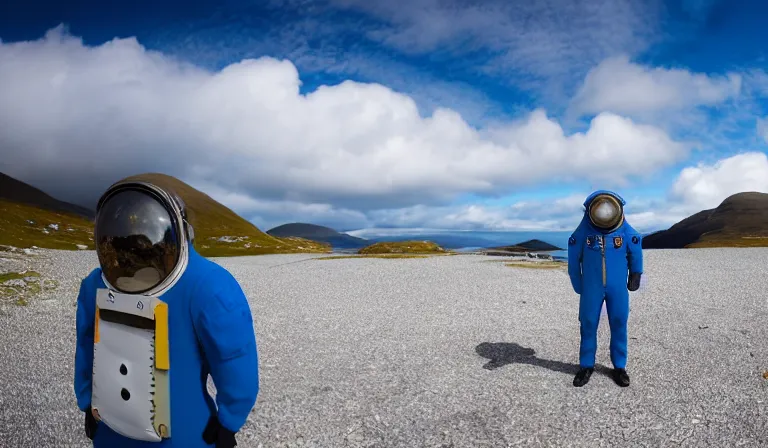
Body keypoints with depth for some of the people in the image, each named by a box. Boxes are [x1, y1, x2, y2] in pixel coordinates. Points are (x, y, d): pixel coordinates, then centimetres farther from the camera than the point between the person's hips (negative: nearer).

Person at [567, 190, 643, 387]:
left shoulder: (626, 230, -10)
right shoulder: (583, 230, -12)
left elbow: (636, 253, 7)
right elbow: (574, 258, -1)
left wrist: (635, 276, 15)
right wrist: (577, 284, 4)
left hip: (618, 287, 1)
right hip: (591, 287, -1)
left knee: (619, 325, 5)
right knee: (588, 325, 3)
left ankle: (619, 367, 18)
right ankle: (586, 366, 15)